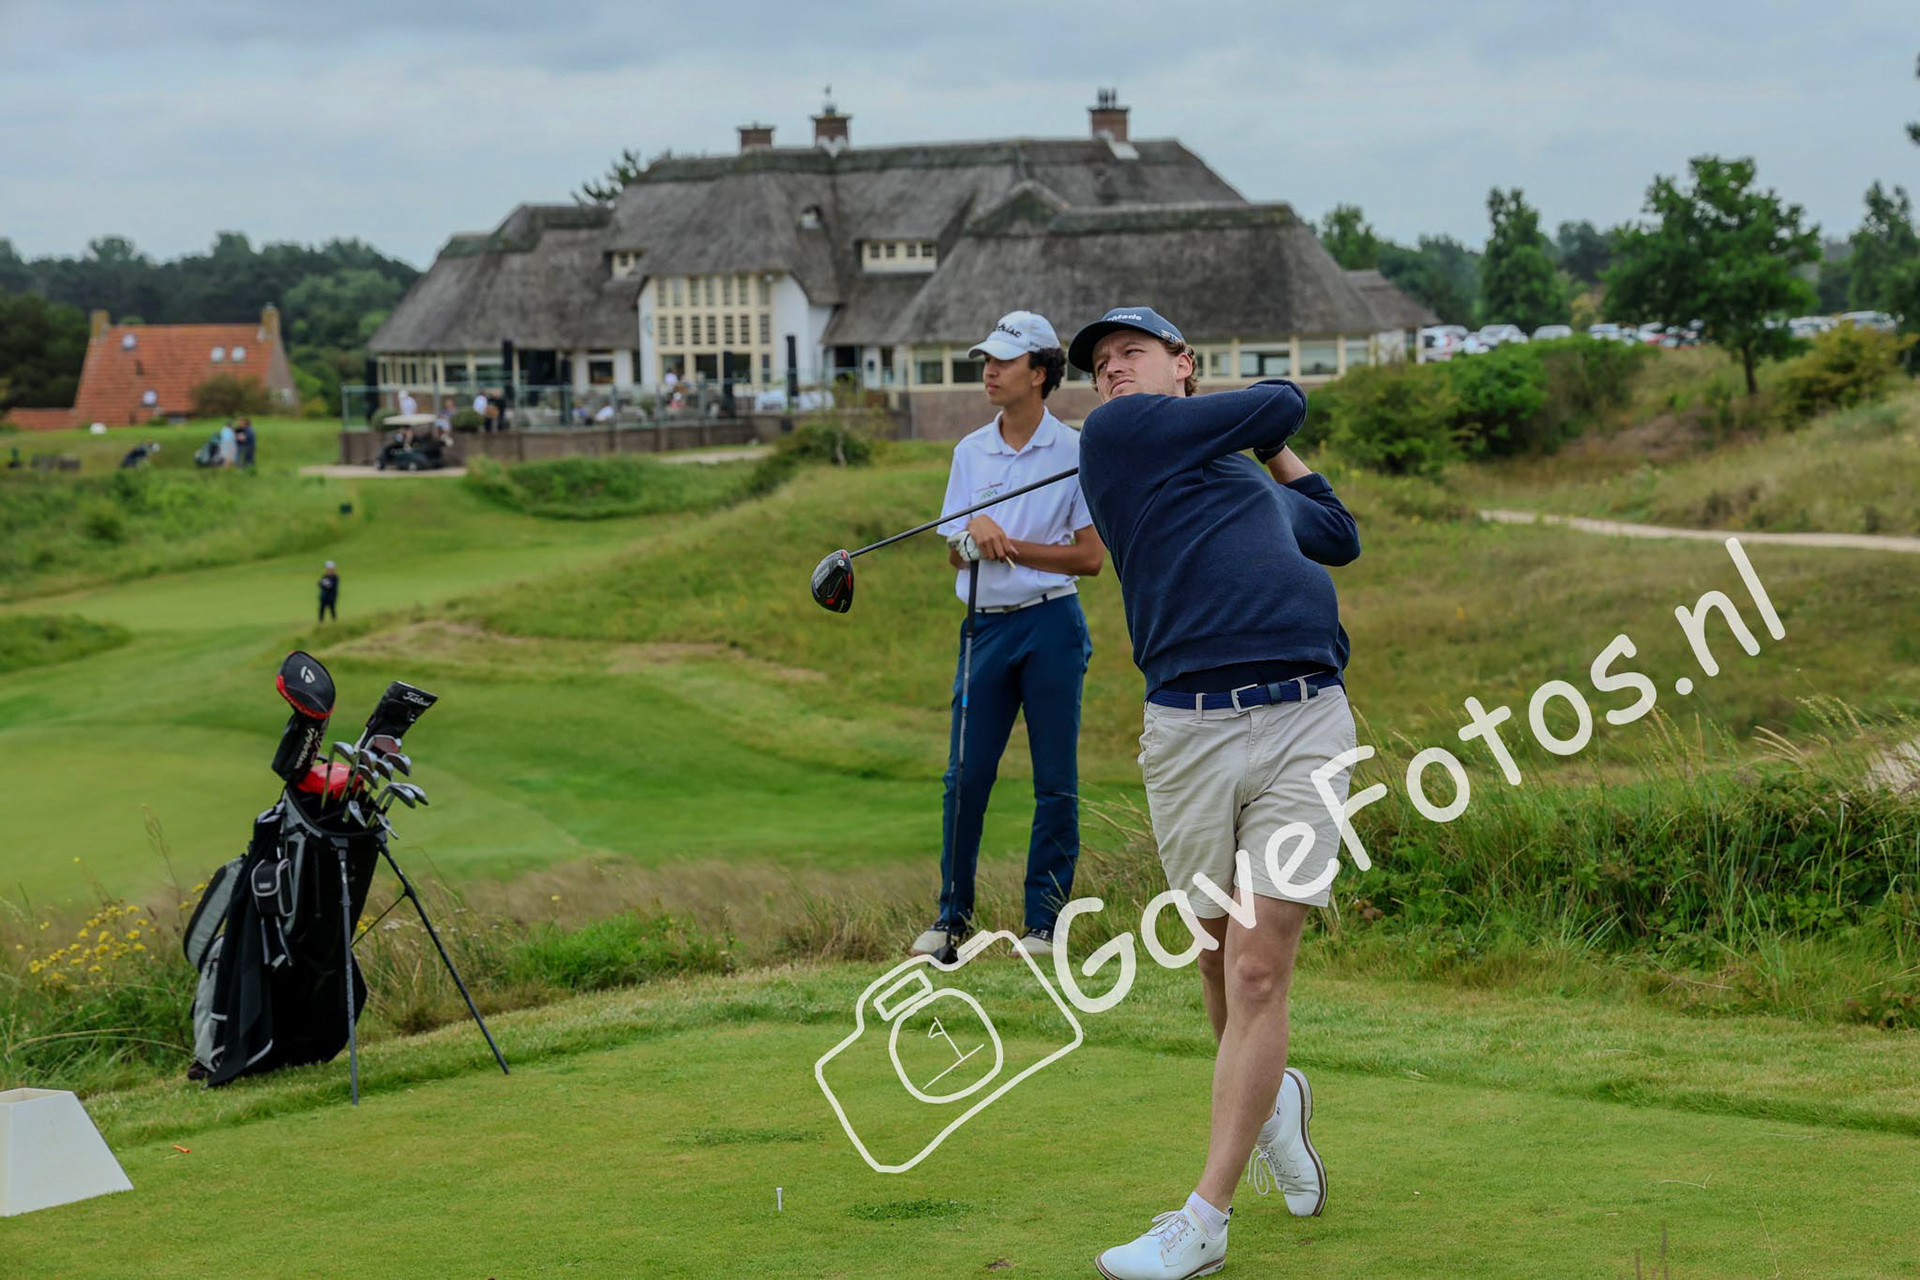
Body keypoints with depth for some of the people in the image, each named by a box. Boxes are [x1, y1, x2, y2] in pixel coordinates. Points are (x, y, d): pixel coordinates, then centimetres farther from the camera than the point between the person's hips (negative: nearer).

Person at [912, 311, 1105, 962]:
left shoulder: (1075, 451, -2)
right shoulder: (970, 452, 10)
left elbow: (1091, 556, -5)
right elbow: (955, 553, 8)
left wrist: (1012, 546, -12)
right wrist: (976, 529, -14)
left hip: (1052, 623, -3)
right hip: (987, 625, 3)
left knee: (1055, 781, 0)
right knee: (965, 775, 1)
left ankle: (1043, 921, 8)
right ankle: (952, 916, 11)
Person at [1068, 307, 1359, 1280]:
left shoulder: (1244, 478, 25)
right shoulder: (1119, 433, 7)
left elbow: (1337, 534, 43)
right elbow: (1283, 403, 11)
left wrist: (1269, 445, 41)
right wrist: (1264, 424, 32)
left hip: (1304, 720, 3)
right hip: (1187, 730, -3)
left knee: (1260, 970, -8)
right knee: (1219, 954, 9)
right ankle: (1271, 1101, 39)